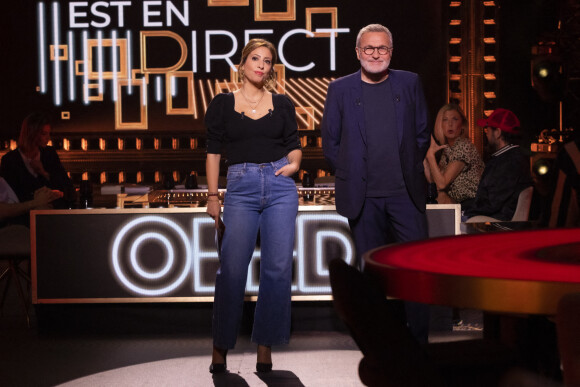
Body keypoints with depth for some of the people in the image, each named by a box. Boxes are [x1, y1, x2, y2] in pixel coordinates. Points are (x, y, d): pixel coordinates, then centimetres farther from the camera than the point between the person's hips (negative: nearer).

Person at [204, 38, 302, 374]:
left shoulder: (282, 104, 13)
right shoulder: (223, 104, 8)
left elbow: (294, 145, 17)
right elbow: (214, 152, 7)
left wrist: (293, 163, -5)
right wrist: (213, 196, 1)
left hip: (280, 186, 2)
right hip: (241, 188, -2)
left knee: (278, 268, -1)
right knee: (232, 269, -7)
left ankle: (266, 346, 8)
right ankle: (221, 347, 5)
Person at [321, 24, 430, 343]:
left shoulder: (410, 83, 8)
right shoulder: (340, 89, 5)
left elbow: (422, 133, 12)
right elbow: (330, 141, 8)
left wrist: (410, 170, 8)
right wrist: (350, 176, 5)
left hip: (405, 193, 1)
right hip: (363, 197, 0)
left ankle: (420, 341, 12)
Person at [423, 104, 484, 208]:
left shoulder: (464, 146, -16)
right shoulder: (446, 149, 11)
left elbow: (442, 184, -19)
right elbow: (432, 180, 5)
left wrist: (431, 155, -17)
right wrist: (424, 158, 1)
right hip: (457, 202, 7)